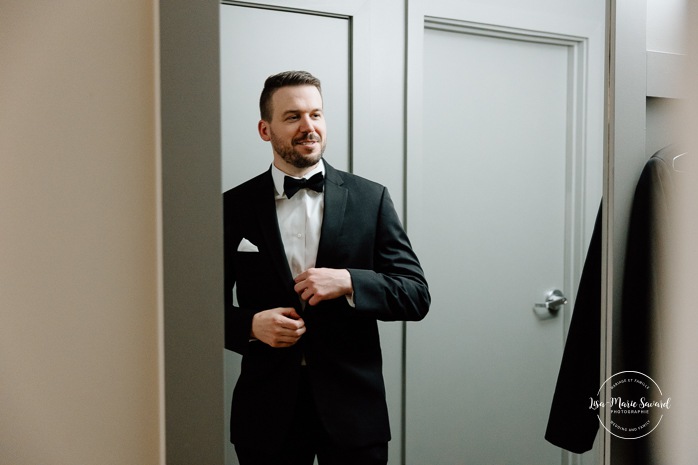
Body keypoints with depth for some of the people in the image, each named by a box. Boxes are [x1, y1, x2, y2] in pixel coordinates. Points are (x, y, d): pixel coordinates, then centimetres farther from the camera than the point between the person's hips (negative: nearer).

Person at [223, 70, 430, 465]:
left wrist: (348, 282, -18)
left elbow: (417, 296, -2)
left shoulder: (370, 199, -1)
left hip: (352, 407, 0)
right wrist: (252, 325, -14)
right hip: (268, 407, 0)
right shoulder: (236, 207, 0)